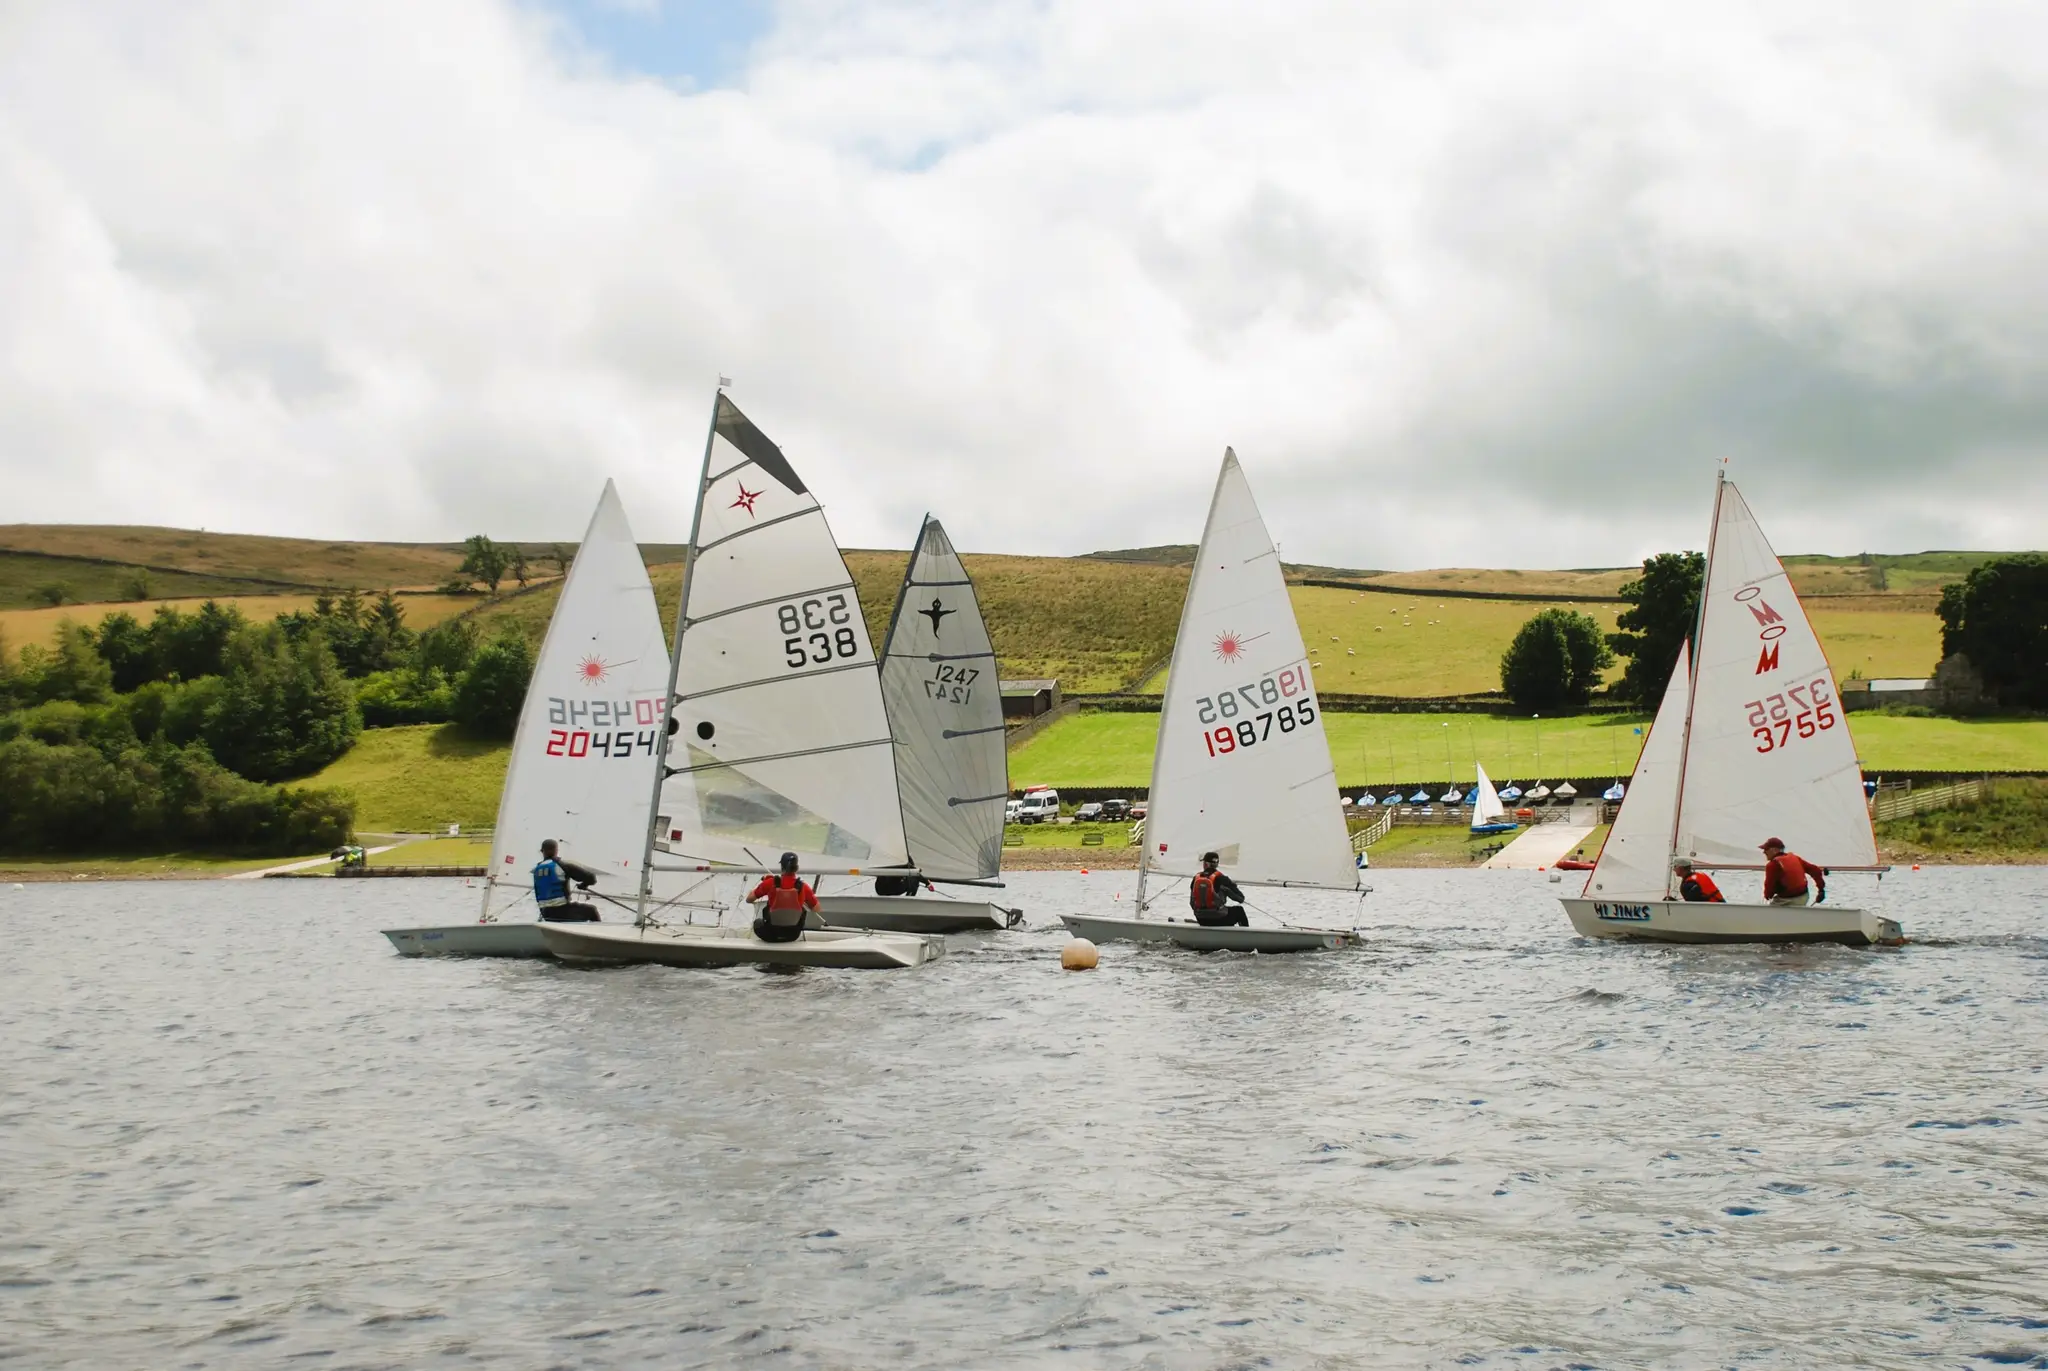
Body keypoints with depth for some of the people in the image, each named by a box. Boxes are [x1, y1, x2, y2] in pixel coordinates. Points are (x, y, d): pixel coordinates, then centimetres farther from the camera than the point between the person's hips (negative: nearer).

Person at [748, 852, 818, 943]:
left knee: (758, 922, 31)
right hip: (793, 935, 1)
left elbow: (749, 900, -4)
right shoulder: (803, 887, -12)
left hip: (770, 935, -1)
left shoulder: (770, 883, -15)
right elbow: (817, 908, 1)